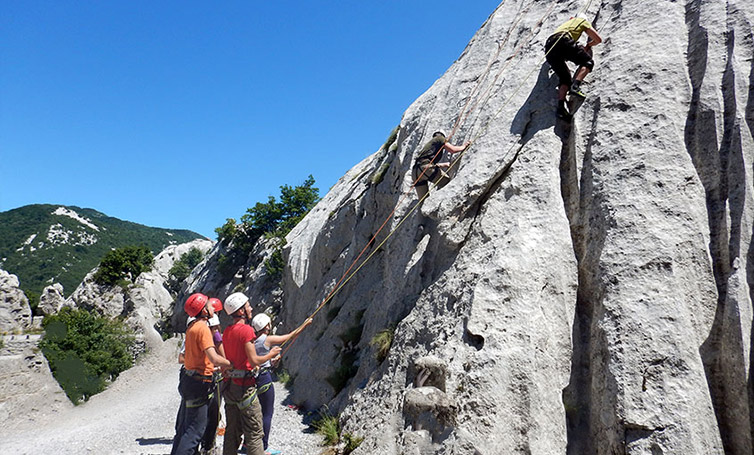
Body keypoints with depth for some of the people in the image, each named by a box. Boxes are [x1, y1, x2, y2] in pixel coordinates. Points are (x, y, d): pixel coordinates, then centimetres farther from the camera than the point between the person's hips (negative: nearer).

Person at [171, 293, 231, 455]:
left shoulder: (192, 326, 10)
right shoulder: (203, 328, -19)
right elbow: (214, 359, -29)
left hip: (188, 379, 10)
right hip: (199, 383, -10)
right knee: (195, 429, -2)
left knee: (184, 426, 20)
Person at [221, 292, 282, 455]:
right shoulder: (246, 329, -16)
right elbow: (254, 360, -19)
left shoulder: (226, 331, 9)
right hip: (244, 386, -8)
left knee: (232, 431, 16)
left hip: (229, 385, 8)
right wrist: (271, 354, -3)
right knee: (254, 432, -1)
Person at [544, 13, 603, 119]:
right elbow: (598, 39, 25)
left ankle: (560, 106, -15)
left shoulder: (567, 22, 43)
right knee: (587, 62, 5)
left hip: (549, 47, 5)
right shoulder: (583, 21, 28)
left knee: (564, 78, 7)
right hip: (563, 41, -5)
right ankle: (575, 86, -23)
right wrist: (588, 45, 43)